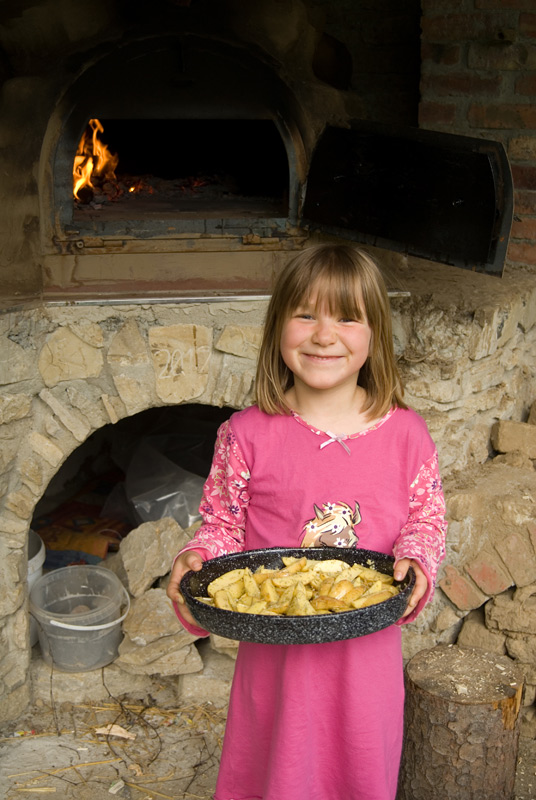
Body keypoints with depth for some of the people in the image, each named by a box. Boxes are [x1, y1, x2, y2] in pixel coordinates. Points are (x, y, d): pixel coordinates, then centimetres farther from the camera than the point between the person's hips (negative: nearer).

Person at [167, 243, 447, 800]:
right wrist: (197, 557, -20)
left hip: (367, 645, 1)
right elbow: (223, 523, 0)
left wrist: (416, 561, -16)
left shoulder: (405, 433, -6)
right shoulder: (248, 435, -9)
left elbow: (427, 517, 3)